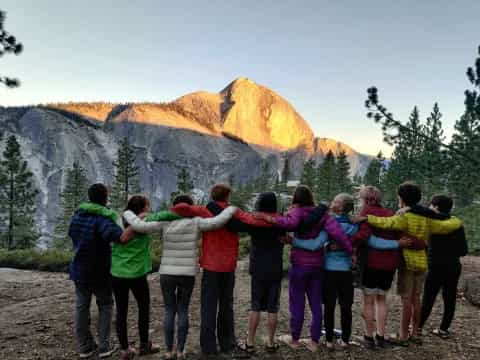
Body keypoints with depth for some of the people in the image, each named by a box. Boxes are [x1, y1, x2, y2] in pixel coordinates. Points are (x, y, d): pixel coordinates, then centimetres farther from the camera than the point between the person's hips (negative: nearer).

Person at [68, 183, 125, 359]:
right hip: (100, 271, -6)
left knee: (81, 307, 13)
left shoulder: (76, 216, 2)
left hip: (79, 269, 6)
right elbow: (114, 234, -42)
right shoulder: (102, 218, -23)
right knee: (105, 306, 10)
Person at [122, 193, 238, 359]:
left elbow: (139, 226, -10)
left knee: (169, 311, 11)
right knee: (183, 311, 12)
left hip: (167, 274, 0)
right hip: (188, 274, 0)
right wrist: (231, 209, 2)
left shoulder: (165, 223, -5)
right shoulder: (195, 223, -6)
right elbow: (217, 222, -16)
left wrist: (127, 213, 8)